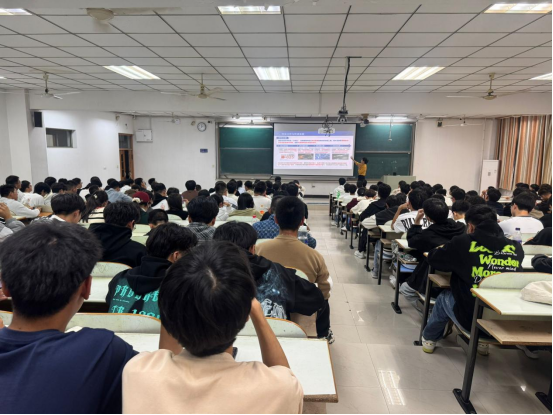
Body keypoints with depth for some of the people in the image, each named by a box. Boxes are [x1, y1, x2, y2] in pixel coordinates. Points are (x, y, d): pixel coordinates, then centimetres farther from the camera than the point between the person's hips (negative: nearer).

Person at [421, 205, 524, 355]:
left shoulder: (463, 243, -12)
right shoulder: (516, 248, -3)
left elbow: (432, 258, 3)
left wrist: (457, 263, 22)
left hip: (471, 321, -3)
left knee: (445, 297, 27)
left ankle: (430, 339, 44)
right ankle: (482, 342, 42)